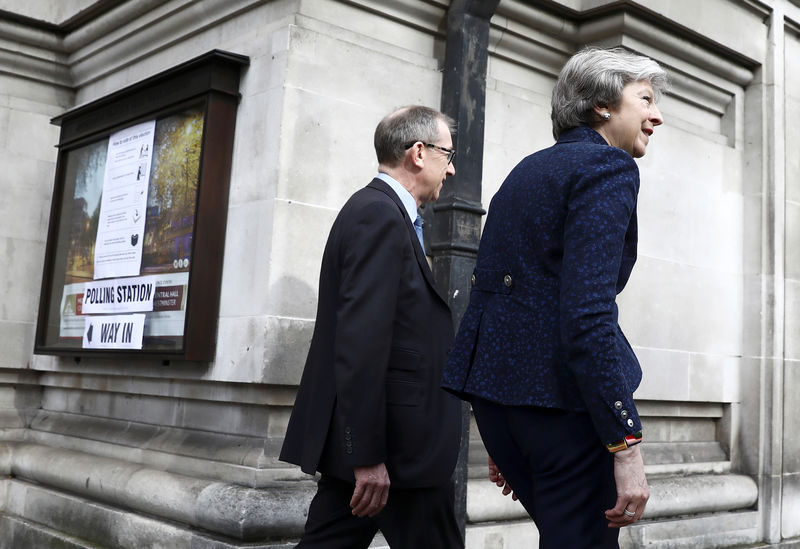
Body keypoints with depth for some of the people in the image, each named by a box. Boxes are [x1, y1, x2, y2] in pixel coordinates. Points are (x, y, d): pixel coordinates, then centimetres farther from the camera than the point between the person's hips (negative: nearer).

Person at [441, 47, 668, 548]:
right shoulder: (608, 167, -7)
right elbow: (589, 312, -20)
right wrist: (626, 445, -19)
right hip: (561, 391, -9)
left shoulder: (527, 170, 19)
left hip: (492, 378, 9)